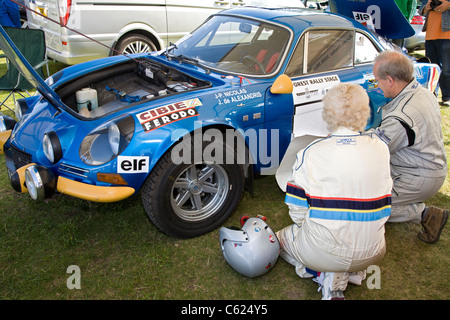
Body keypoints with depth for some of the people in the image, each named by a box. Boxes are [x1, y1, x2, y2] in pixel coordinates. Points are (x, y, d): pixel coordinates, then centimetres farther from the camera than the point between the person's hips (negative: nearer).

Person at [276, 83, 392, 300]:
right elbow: (383, 198, 5)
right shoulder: (380, 148, -5)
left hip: (324, 252, -3)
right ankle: (351, 272, 7)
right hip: (371, 254, 3)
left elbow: (297, 211, -11)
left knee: (282, 238, 27)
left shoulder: (310, 154, -16)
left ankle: (326, 275, 3)